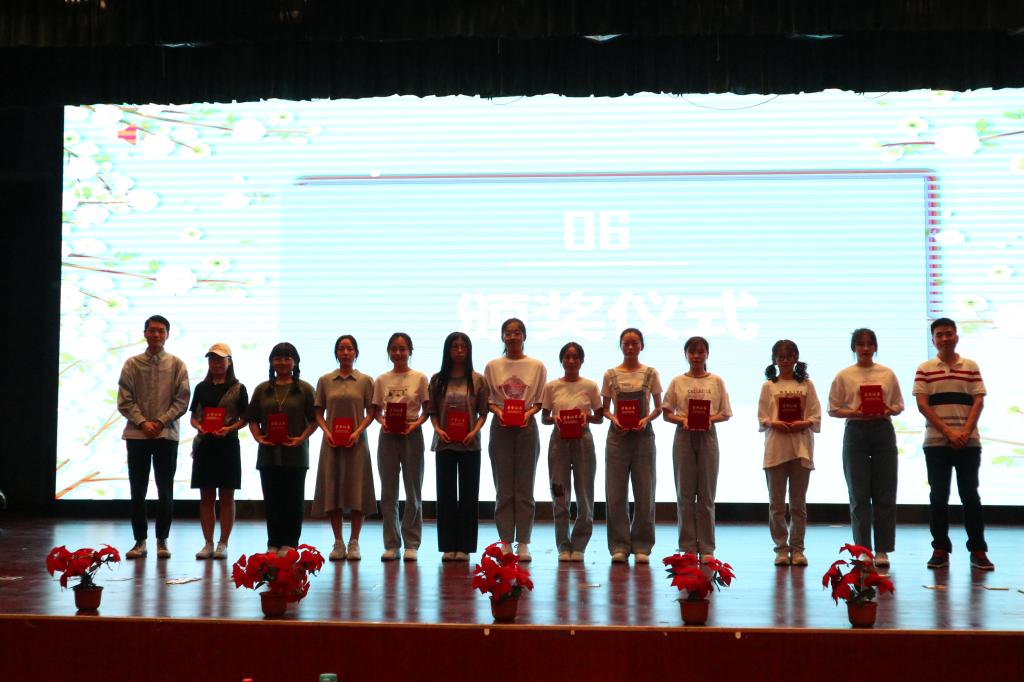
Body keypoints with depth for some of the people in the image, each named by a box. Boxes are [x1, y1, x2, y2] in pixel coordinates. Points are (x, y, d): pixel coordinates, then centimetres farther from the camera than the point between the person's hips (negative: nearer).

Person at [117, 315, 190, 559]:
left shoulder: (176, 365, 3)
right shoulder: (132, 364, 4)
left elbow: (182, 400, -1)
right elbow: (124, 401, 0)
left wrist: (161, 421, -11)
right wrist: (142, 422, -12)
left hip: (167, 434, 0)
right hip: (137, 435, 1)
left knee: (165, 491, 3)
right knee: (137, 490, 4)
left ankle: (162, 541, 12)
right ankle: (140, 541, 12)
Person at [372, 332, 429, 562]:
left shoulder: (420, 378, -1)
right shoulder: (382, 380, 6)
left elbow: (427, 410, -1)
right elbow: (376, 410, 8)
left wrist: (415, 424, -18)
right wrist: (382, 421, -12)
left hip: (411, 434, -2)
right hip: (387, 435, 2)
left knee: (413, 491, 4)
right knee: (388, 492, 6)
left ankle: (411, 544, 11)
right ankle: (391, 544, 13)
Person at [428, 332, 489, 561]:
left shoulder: (478, 380, 3)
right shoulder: (437, 380, 5)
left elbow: (483, 412, 2)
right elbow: (432, 411, 6)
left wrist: (475, 431, -13)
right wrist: (438, 429, -11)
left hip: (469, 444, -1)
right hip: (444, 443, 1)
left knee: (468, 495, 2)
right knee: (446, 494, 3)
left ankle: (464, 546, 7)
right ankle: (448, 546, 9)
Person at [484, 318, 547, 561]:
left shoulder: (537, 366, 3)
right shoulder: (492, 366, 5)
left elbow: (541, 400, 4)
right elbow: (487, 399, 6)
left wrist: (529, 412, -14)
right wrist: (497, 411, -13)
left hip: (526, 427, -1)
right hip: (500, 427, 1)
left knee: (524, 488, 2)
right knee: (503, 488, 3)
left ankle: (523, 543, 7)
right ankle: (506, 543, 8)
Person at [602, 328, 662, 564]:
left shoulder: (650, 373, 3)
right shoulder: (610, 375, 4)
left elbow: (658, 407, 6)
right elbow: (605, 408, 8)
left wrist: (647, 419, -13)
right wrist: (613, 419, -12)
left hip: (643, 435, 0)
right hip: (618, 435, 0)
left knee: (644, 493, 2)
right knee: (616, 493, 0)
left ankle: (641, 547, 10)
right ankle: (619, 547, 7)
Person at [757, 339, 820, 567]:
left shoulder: (806, 385, 8)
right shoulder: (768, 386, 7)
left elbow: (816, 417, 4)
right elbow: (762, 419, 3)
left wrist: (803, 424, -14)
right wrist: (775, 424, -15)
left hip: (801, 447, 0)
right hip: (775, 447, 0)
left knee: (798, 503, 5)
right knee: (776, 503, 2)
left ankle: (797, 548, 11)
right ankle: (781, 548, 9)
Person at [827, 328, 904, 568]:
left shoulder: (887, 374, 7)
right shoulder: (844, 376, 3)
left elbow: (898, 406, 10)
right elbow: (833, 409, 3)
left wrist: (888, 411, -11)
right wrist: (853, 413, -15)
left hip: (883, 431, 1)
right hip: (855, 432, -1)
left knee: (885, 495, 2)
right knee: (859, 495, 1)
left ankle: (882, 550, 10)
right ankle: (863, 549, 8)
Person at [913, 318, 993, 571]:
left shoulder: (971, 367, 8)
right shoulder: (924, 369, 4)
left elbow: (978, 401, 3)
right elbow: (922, 404, -3)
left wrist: (965, 432, -11)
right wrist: (948, 432, -12)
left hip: (969, 442, 0)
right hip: (936, 443, 0)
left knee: (970, 495, 1)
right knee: (938, 497, 3)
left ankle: (978, 550, 6)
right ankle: (940, 549, 10)